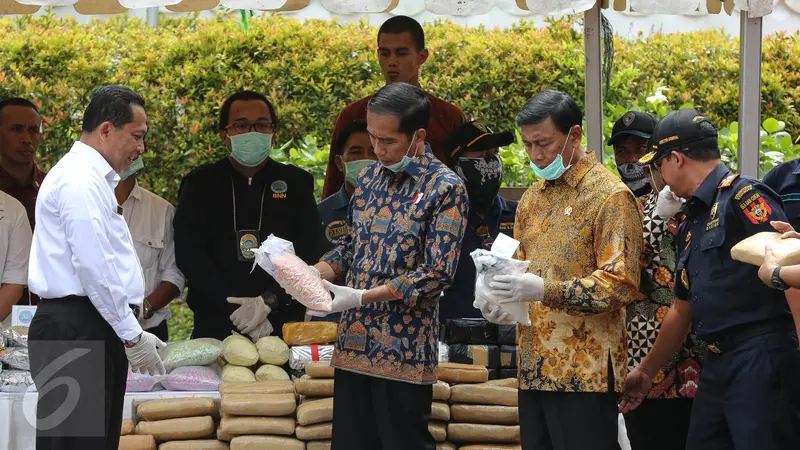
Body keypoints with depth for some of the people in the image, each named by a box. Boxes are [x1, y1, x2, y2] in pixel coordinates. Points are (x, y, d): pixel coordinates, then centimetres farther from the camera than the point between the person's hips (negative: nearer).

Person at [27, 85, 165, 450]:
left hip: (94, 331, 10)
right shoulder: (80, 180, -13)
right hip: (74, 333, -10)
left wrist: (130, 332, 18)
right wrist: (132, 336, -13)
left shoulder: (92, 178, 20)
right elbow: (95, 269, -19)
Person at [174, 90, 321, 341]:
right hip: (216, 326, 0)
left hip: (282, 324, 0)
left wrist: (268, 301, -14)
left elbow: (306, 255, 1)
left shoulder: (296, 183, 9)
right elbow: (189, 255, -1)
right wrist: (235, 305, -12)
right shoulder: (200, 184, 8)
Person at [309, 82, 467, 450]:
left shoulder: (445, 188, -9)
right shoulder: (370, 178, 11)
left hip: (404, 349, -6)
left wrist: (362, 297, -19)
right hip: (353, 343, 6)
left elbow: (438, 273, -14)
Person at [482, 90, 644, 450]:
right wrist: (501, 304, 3)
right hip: (534, 367, 7)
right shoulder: (532, 198, 17)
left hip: (585, 370, -7)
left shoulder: (610, 196, -7)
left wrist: (545, 291, -26)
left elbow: (621, 284, -15)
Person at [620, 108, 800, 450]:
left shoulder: (744, 198, -10)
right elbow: (682, 309, 28)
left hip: (761, 359, -9)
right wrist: (646, 371, 34)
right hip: (717, 366, 9)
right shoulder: (692, 222, 19)